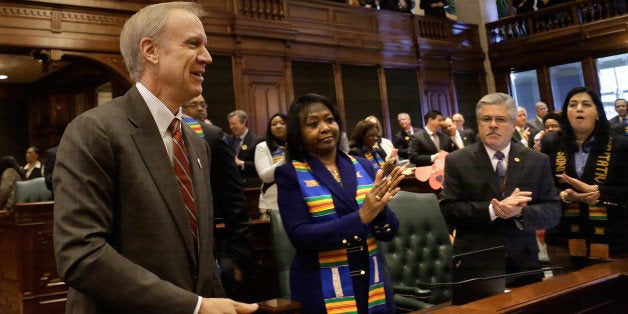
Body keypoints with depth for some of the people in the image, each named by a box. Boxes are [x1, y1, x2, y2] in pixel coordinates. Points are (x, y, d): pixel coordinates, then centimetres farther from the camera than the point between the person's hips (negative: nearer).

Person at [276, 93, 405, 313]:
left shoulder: (363, 166, 2)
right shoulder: (290, 174, -7)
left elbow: (389, 233, 3)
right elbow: (300, 237, -17)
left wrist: (380, 209, -18)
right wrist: (360, 216, -24)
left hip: (373, 285, 4)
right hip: (323, 291, -3)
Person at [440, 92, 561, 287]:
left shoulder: (538, 162, 3)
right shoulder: (457, 161, -3)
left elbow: (553, 212, -1)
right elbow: (448, 211, -10)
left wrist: (520, 213, -21)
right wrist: (492, 210, -22)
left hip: (524, 264, 2)